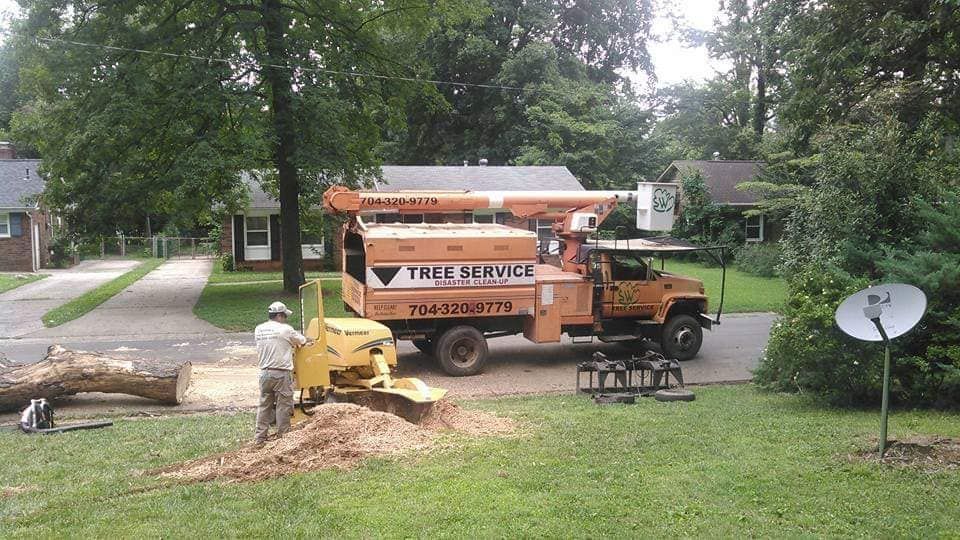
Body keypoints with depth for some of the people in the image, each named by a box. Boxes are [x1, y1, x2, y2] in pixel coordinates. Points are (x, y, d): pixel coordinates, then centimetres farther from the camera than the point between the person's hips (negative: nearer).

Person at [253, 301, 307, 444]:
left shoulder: (258, 330, 4)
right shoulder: (285, 329, -11)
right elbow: (302, 341, 1)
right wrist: (295, 340, 25)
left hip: (265, 373, 5)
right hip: (281, 374, -5)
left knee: (264, 405, 13)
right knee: (283, 406, 4)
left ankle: (260, 437, 17)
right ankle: (283, 436, 10)